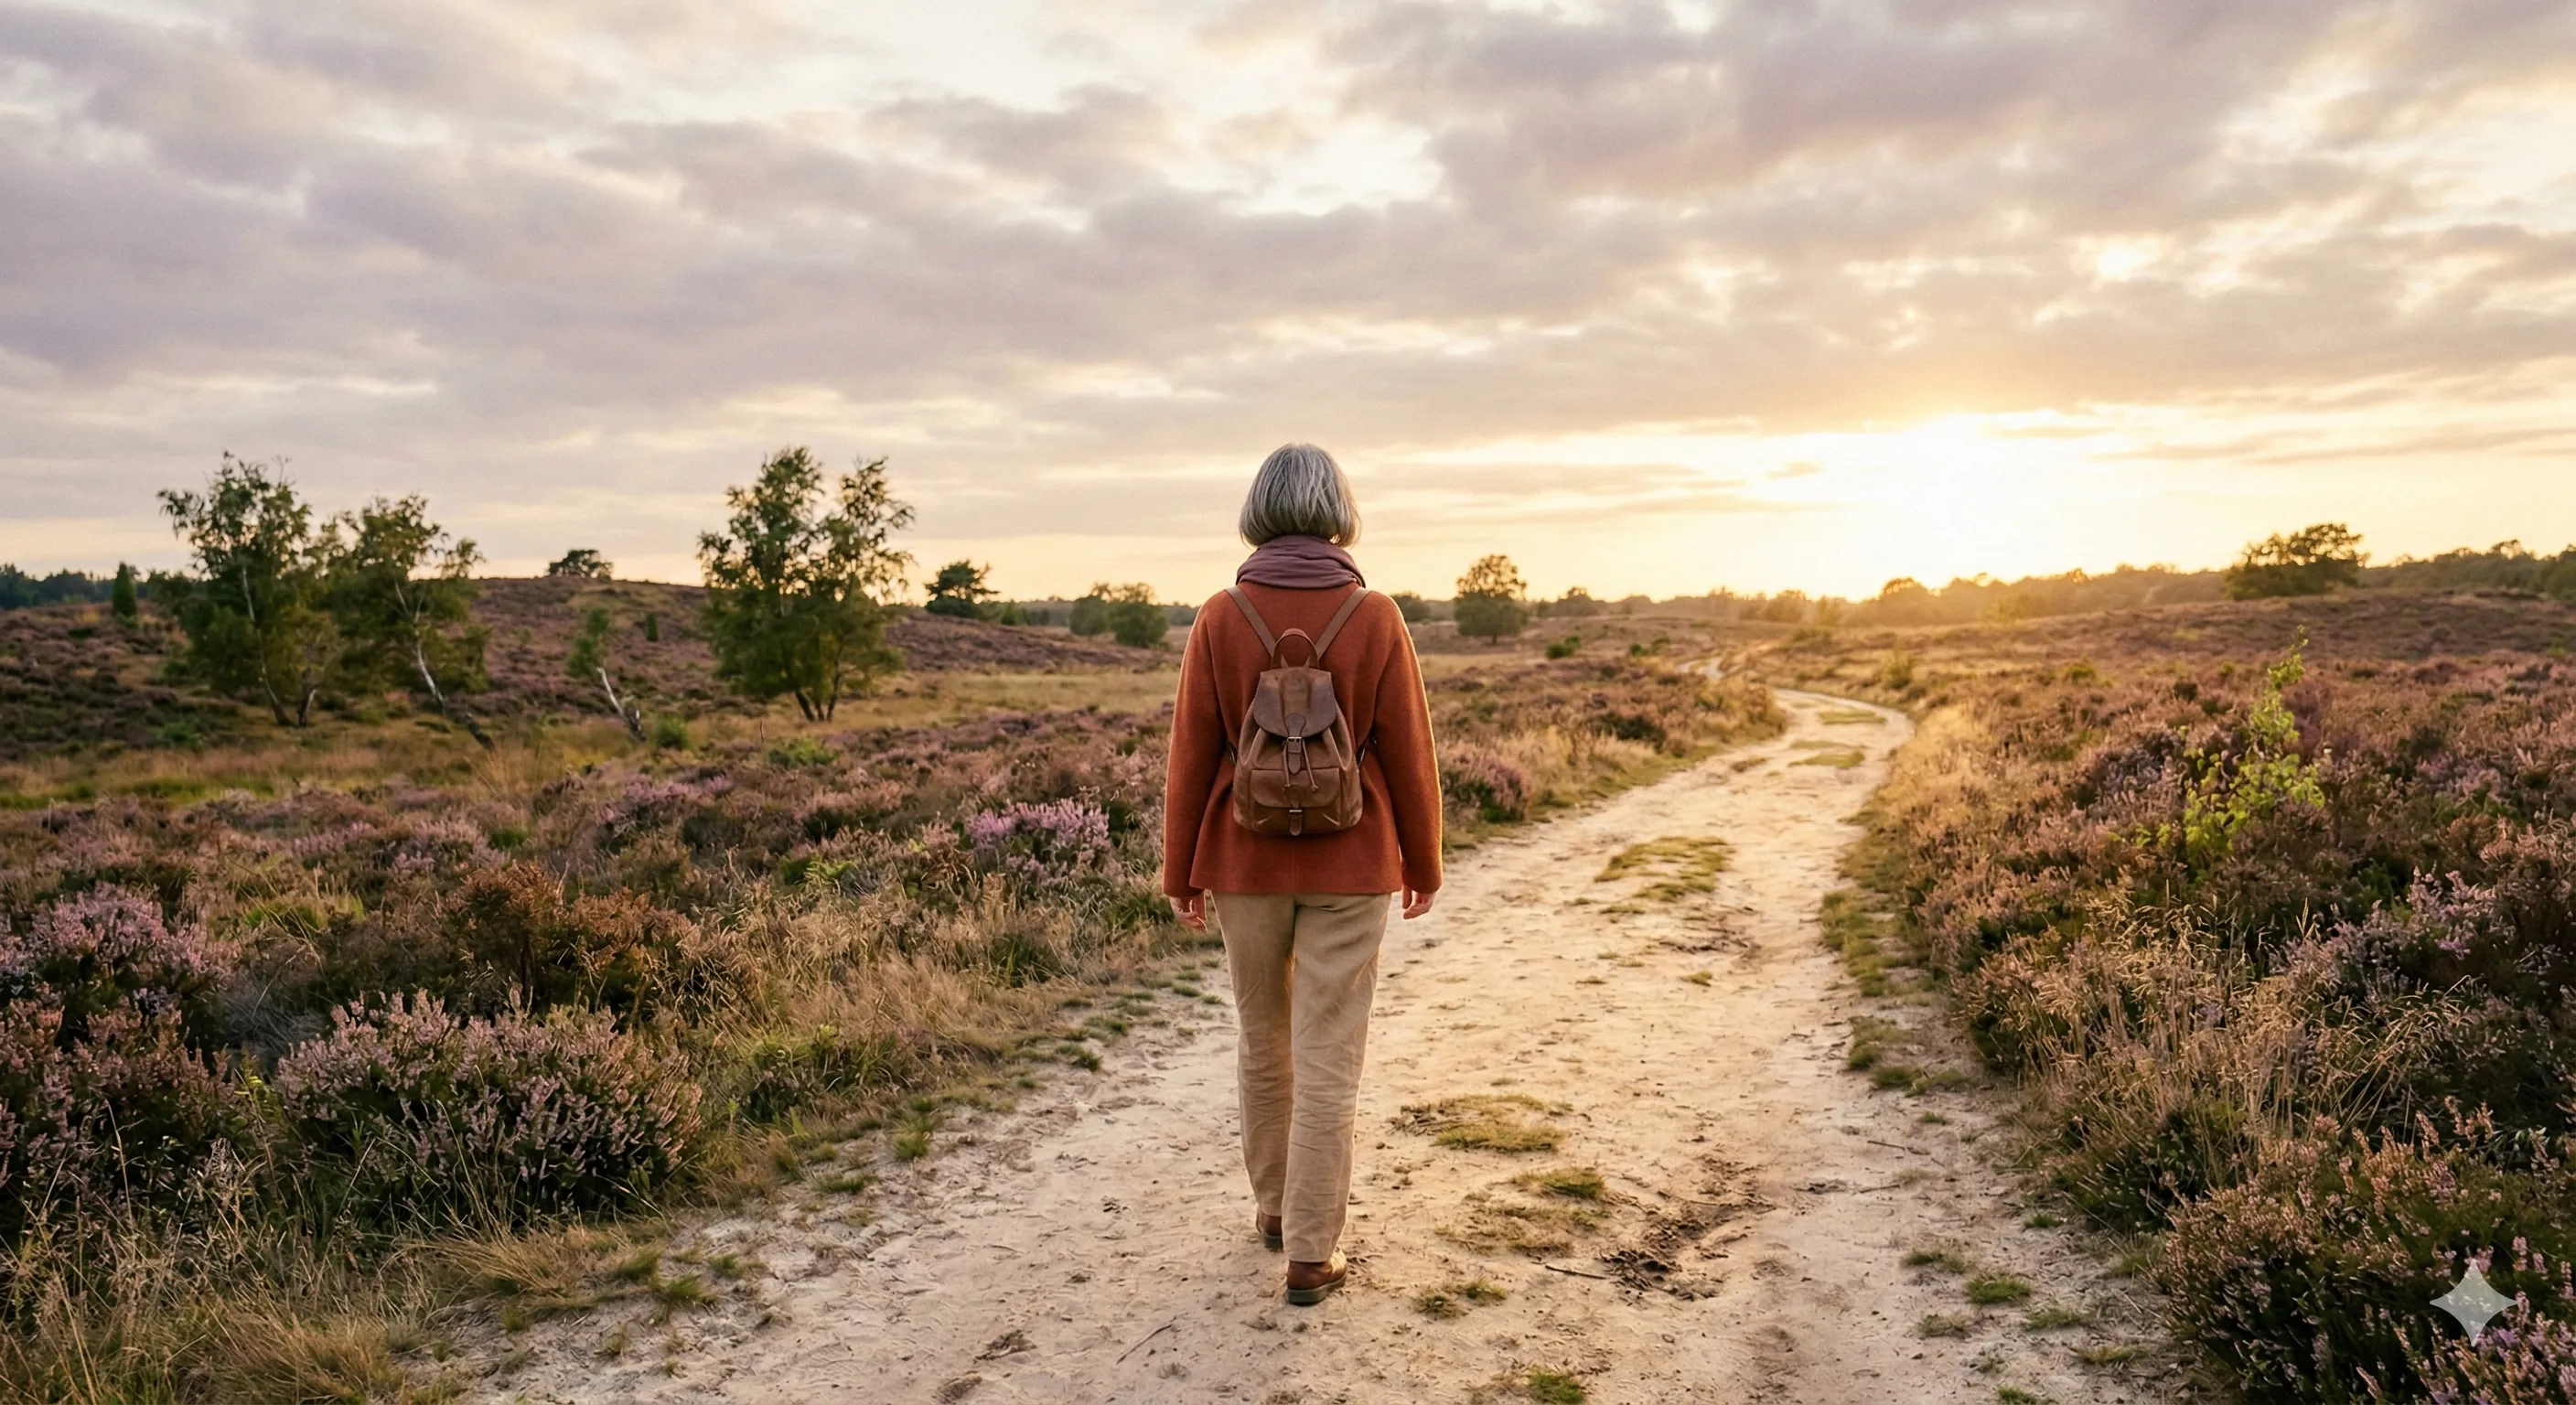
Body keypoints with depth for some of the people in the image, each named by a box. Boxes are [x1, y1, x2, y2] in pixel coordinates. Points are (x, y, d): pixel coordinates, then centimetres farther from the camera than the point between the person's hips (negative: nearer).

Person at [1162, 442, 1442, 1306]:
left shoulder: (1222, 618, -7)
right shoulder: (1373, 618, -8)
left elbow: (1193, 756, -5)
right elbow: (1408, 755, -4)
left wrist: (1180, 872, 5)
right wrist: (1423, 862, 8)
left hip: (1247, 862, 2)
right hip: (1349, 868, -1)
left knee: (1263, 1040, 19)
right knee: (1328, 1060, 5)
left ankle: (1274, 1205, 36)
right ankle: (1311, 1254, 11)